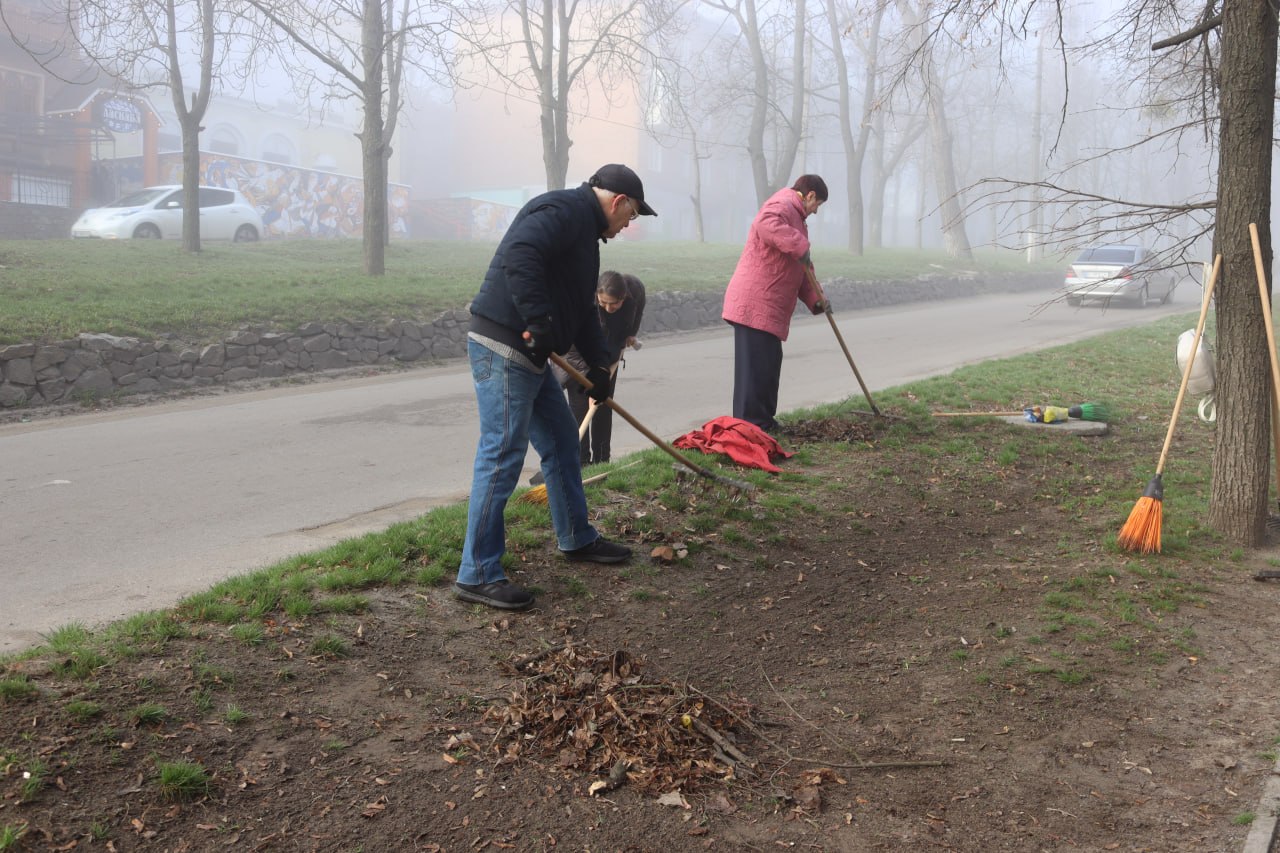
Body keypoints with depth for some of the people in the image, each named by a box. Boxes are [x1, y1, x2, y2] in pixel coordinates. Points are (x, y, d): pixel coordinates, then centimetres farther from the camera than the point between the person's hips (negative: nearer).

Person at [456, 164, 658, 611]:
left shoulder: (585, 230, 23)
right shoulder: (565, 209, -11)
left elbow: (583, 308, 27)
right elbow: (520, 256, -29)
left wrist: (599, 364, 20)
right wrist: (539, 324, -28)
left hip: (529, 355, 11)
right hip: (503, 348, -11)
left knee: (561, 441, 19)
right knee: (502, 454, -9)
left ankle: (576, 538, 35)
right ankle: (477, 574, -3)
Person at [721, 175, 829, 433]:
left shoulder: (794, 215, 26)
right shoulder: (783, 205, -8)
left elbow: (799, 269, 27)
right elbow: (766, 224, -34)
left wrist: (814, 298, 16)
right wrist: (799, 246, -33)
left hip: (769, 307, 11)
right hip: (754, 305, -11)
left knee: (769, 365, 15)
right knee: (756, 366, -10)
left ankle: (763, 422, 23)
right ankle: (750, 426, -7)